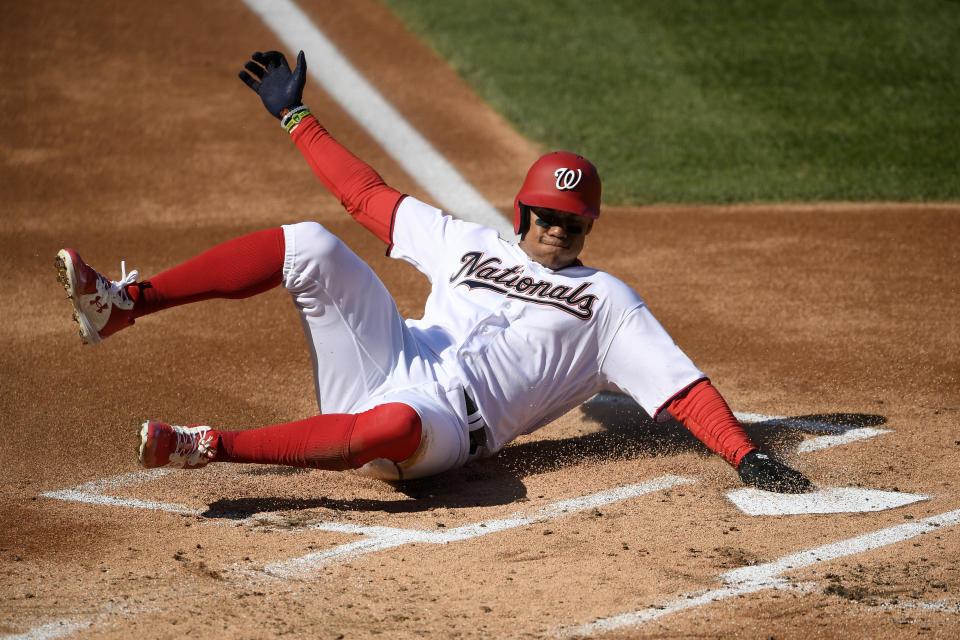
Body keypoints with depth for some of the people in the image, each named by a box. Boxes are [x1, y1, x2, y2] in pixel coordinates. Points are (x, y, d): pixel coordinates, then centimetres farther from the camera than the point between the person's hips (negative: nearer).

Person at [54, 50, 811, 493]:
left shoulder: (607, 301, 13)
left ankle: (212, 447, -37)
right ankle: (120, 304, -25)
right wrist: (296, 118, 27)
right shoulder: (468, 243, 24)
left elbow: (681, 383, 3)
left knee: (394, 424, -44)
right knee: (311, 245, -17)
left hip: (444, 424, -4)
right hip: (380, 366, 4)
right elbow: (370, 194, 27)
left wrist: (744, 455, -11)